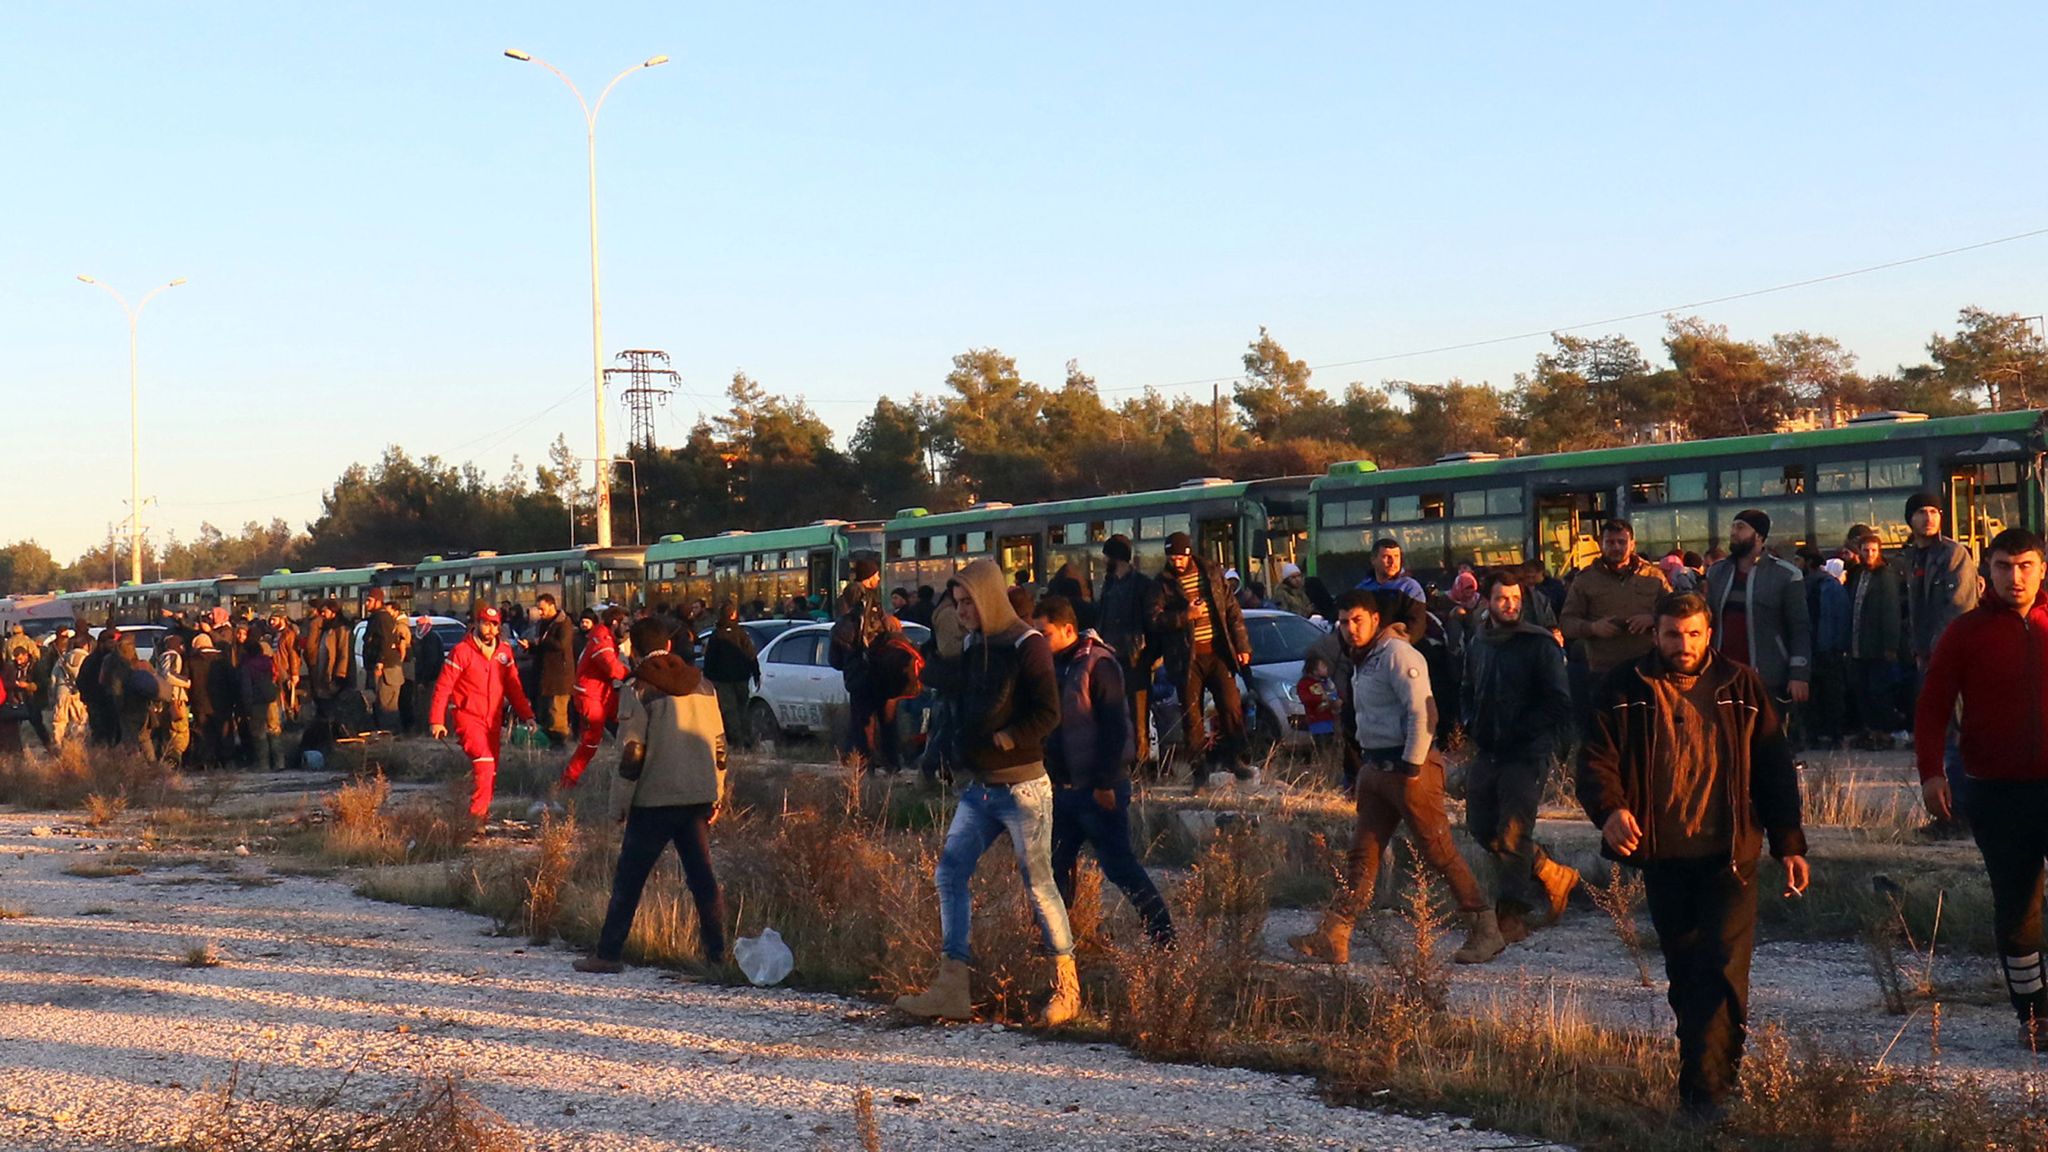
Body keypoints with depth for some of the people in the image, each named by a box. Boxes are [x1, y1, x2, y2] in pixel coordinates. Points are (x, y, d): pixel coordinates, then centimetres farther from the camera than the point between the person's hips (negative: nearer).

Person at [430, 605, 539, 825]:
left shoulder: (504, 652, 8)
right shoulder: (462, 652, -9)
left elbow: (513, 686, 15)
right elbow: (443, 687, -8)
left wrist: (526, 715, 6)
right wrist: (436, 721, -11)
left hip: (493, 720, 6)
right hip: (468, 717, -6)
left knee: (491, 771, 8)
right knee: (484, 761, -22)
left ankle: (483, 811, 22)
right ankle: (477, 813, -20)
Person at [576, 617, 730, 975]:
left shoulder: (642, 689, -7)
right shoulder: (700, 684, 10)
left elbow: (632, 753, -11)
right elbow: (719, 742, 13)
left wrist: (620, 804, -4)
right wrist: (717, 795, 20)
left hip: (655, 799, -5)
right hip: (699, 797, 5)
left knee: (629, 878, 2)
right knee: (702, 875, 10)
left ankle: (609, 953, 3)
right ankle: (716, 951, 8)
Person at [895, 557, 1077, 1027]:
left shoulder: (1027, 646, -11)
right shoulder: (975, 647, 12)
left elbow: (1047, 715, -18)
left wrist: (1003, 740, -20)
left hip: (1022, 788, -8)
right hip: (979, 789, 8)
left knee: (1039, 885, -2)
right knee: (950, 873, 1)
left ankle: (1067, 989, 9)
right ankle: (952, 988, 3)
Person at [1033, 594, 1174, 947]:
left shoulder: (1098, 664, -14)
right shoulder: (1052, 664, 11)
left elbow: (1114, 728, -17)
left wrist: (1105, 783, -19)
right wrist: (1049, 778, 13)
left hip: (1098, 788, -8)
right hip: (1063, 786, 8)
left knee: (1119, 865, -5)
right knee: (1057, 865, 9)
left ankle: (1163, 936, 3)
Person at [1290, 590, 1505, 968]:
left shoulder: (1398, 654, -11)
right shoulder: (1363, 662, 19)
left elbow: (1422, 712, -18)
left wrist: (1411, 767, -21)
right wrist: (1361, 773, 22)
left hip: (1408, 768, -9)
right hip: (1376, 767, 9)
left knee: (1439, 852, -5)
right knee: (1362, 855, 5)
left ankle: (1485, 930, 3)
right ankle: (1332, 938, 2)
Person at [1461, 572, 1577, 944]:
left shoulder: (1540, 644, -6)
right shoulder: (1478, 645, 13)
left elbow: (1559, 703, -10)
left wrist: (1521, 731, -14)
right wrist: (1472, 725, 9)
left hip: (1527, 755, -7)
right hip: (1488, 753, 7)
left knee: (1512, 835, -10)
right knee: (1483, 829, 7)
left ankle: (1512, 914, -2)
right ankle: (1556, 877, 23)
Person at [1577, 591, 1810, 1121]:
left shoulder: (1741, 688, 3)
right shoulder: (1624, 691, 1)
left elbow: (1775, 769, 8)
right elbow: (1595, 759, -3)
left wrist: (1789, 844, 4)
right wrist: (1610, 808, -24)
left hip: (1728, 857, -2)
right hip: (1662, 857, 2)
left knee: (1721, 970, -11)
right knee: (1685, 972, 11)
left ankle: (1704, 1090, -12)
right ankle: (1712, 1070, 27)